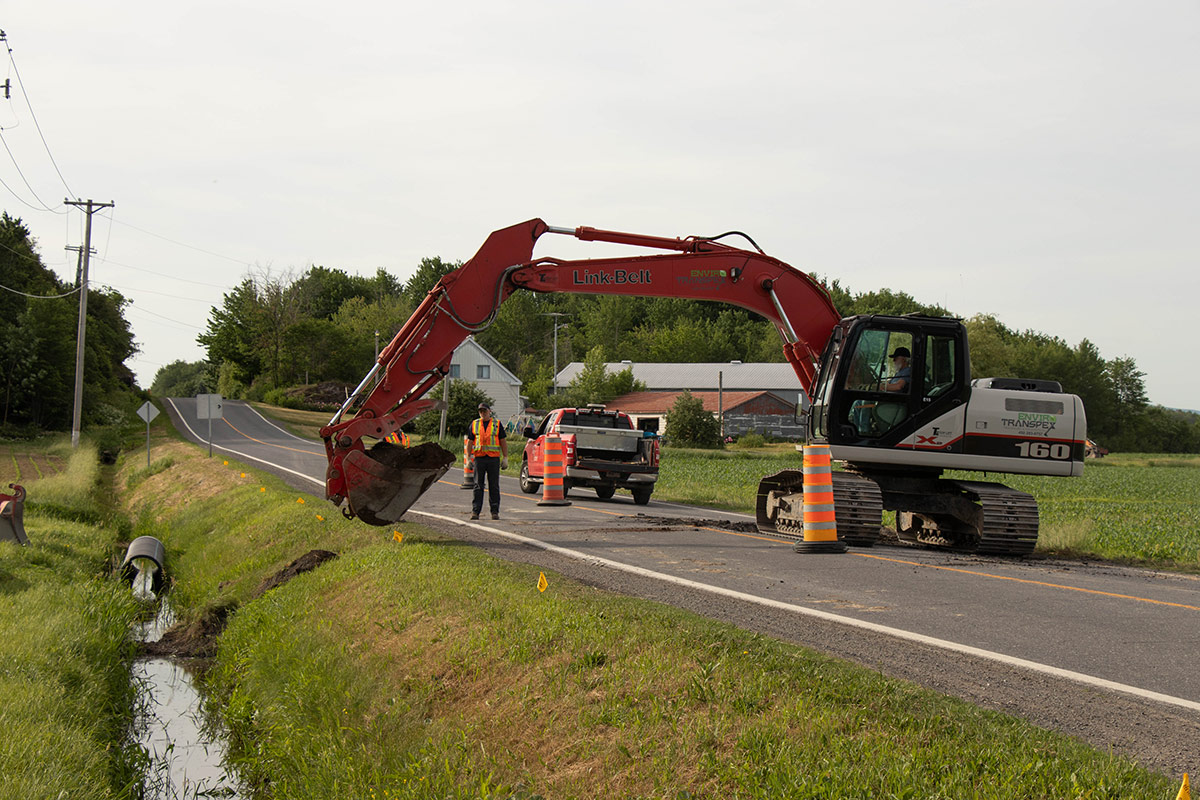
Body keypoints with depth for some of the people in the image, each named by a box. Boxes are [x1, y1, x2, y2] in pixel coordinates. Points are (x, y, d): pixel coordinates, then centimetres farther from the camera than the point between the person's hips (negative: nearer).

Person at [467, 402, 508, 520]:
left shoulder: (497, 424, 8)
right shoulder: (474, 424, 11)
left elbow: (503, 442, 7)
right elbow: (470, 442, 11)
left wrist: (505, 458, 0)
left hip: (494, 458, -1)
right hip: (479, 458, 1)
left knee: (494, 487, 1)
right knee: (478, 486, -1)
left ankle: (495, 511, 5)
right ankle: (475, 511, -1)